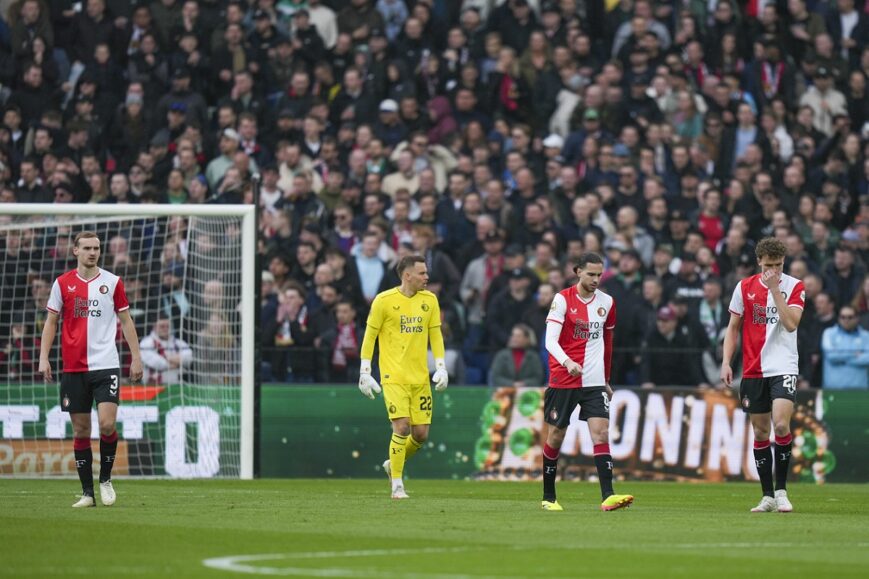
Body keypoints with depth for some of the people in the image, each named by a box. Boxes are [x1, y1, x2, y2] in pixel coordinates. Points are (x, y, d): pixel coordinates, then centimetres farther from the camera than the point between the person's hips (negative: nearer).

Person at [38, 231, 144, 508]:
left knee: (107, 424, -14)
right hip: (73, 368, 1)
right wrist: (43, 358, 1)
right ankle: (87, 492, 9)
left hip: (105, 364, -1)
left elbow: (126, 320, 9)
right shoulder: (62, 283, 5)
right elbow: (51, 322, 10)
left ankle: (105, 480, 7)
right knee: (80, 430, 2)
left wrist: (136, 357, 5)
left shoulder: (112, 282, 4)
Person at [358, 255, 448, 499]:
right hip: (394, 376, -5)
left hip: (420, 378, 5)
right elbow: (369, 336, 0)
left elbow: (435, 335, 13)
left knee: (421, 433, 1)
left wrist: (441, 367, 3)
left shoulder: (429, 300, 7)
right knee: (402, 427, -16)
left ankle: (393, 464, 29)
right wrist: (365, 372, -3)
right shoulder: (384, 301, -6)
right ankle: (397, 485, -4)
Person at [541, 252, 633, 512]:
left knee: (601, 433, -12)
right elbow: (550, 340, -14)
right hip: (562, 380, -3)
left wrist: (606, 379, 20)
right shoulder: (563, 299, -5)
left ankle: (608, 496, -21)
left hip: (594, 382, 3)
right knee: (556, 436, 5)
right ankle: (548, 497, 19)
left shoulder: (607, 302, 8)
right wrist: (567, 362, -31)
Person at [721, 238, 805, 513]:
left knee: (781, 424, -19)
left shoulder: (795, 287, -2)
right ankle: (768, 496, 12)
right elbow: (733, 327, 12)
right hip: (753, 369, 3)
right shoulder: (745, 287, 6)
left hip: (783, 367, -3)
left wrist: (775, 289, -17)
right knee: (760, 431, 5)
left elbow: (790, 323, -15)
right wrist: (726, 362, 3)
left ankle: (781, 490, -6)